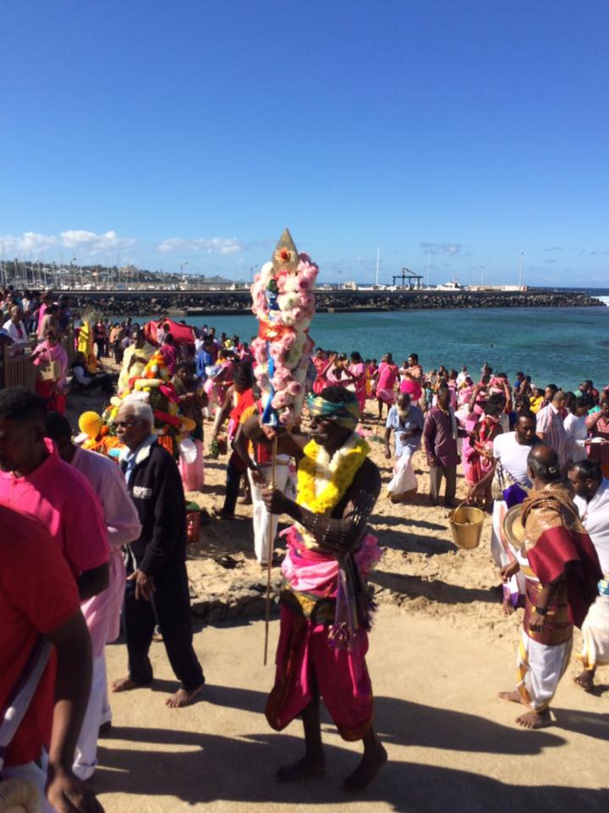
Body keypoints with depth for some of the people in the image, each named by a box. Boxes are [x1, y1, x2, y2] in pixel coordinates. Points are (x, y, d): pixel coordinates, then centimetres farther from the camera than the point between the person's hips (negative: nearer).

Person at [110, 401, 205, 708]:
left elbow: (167, 521, -21)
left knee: (172, 623, 7)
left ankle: (191, 681, 27)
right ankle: (139, 672, 41)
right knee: (133, 617, 17)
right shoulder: (127, 459, 4)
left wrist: (149, 566, -17)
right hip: (135, 554, 7)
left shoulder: (160, 461, -21)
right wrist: (135, 558, 7)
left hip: (162, 560, -7)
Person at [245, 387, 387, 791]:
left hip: (337, 577, -6)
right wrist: (267, 420, -23)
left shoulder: (364, 470, -21)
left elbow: (347, 537, -32)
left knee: (340, 671, 8)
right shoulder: (310, 448, -3)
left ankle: (373, 750, 35)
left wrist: (290, 508, -35)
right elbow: (249, 429, 0)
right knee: (299, 665, 17)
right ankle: (314, 755, 37)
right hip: (302, 568, 7)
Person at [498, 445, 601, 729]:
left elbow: (560, 564, -36)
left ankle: (540, 710, 35)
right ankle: (526, 691, 49)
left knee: (544, 651, 13)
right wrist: (517, 563, 25)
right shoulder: (557, 495, -1)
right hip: (541, 588, 9)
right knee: (530, 642, 27)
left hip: (550, 595, -9)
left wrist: (541, 609, -27)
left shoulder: (545, 510, -32)